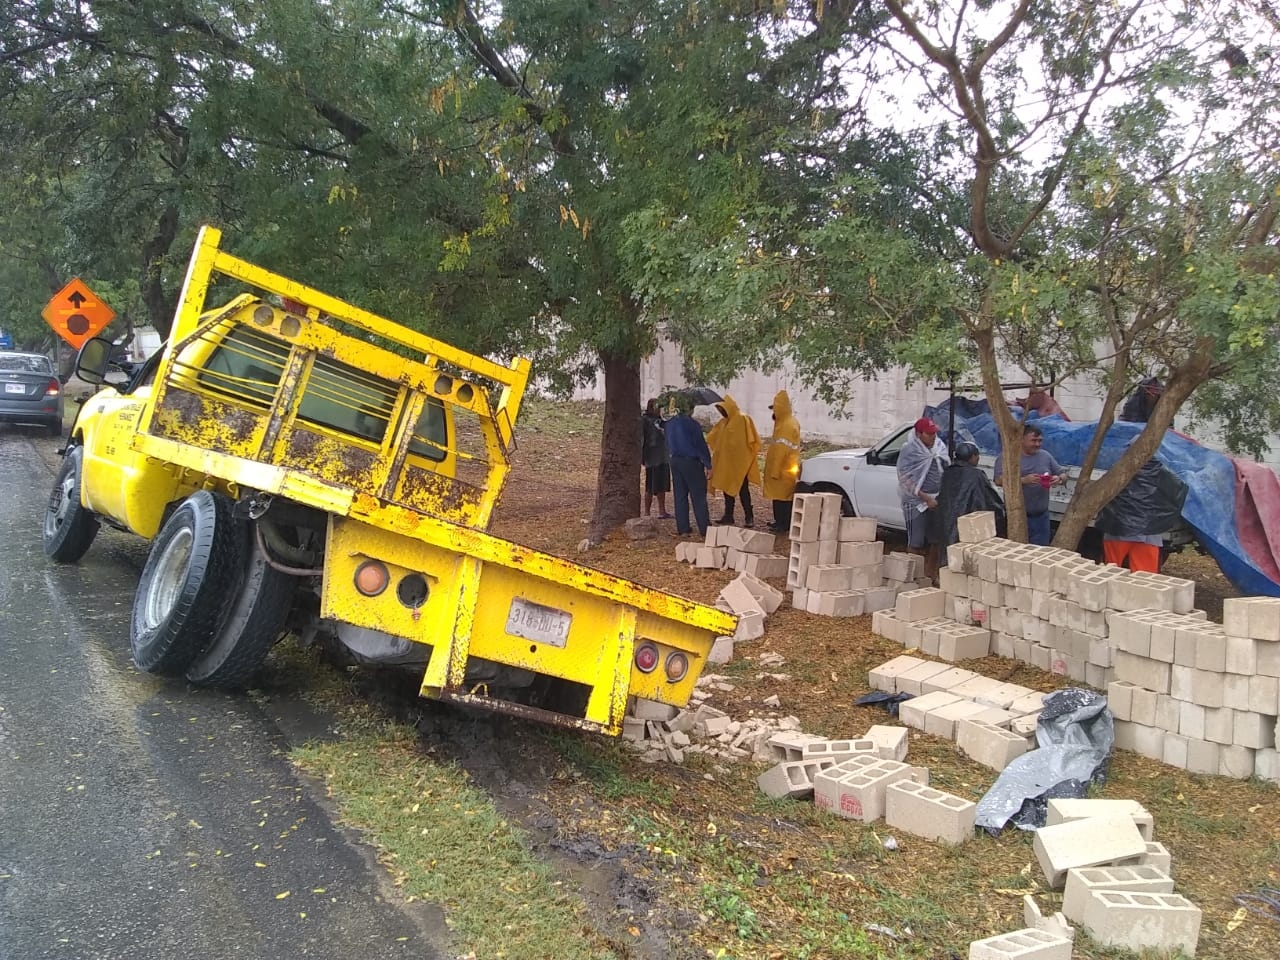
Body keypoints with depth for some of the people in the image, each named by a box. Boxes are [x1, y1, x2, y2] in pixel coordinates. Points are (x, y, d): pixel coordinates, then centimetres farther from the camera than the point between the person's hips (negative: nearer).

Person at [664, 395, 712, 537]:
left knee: (680, 495, 11)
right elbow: (701, 445, -11)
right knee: (698, 496, -2)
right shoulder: (691, 423, -14)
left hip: (675, 462, 6)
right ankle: (704, 529, -3)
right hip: (691, 462, -6)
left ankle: (682, 527, 12)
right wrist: (708, 464, -7)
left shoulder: (669, 424, 6)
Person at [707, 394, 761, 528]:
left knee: (742, 489, -5)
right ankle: (728, 516, 18)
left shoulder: (743, 419, -11)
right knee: (727, 488, 10)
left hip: (740, 462, -8)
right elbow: (712, 439, 17)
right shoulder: (723, 422, 12)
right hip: (725, 462, 8)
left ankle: (749, 517, 1)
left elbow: (750, 441, -13)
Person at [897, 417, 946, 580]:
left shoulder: (938, 447, 7)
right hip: (916, 503, -6)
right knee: (916, 543, 0)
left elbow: (945, 472, 19)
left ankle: (930, 574, 25)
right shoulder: (910, 451, -12)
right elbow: (905, 479, -16)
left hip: (936, 501, 6)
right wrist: (926, 498, -20)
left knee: (935, 541, 11)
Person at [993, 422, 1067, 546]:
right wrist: (1023, 480, -30)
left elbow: (1063, 474, 13)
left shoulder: (1046, 456, 9)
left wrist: (1059, 479, -11)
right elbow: (999, 480, -17)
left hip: (1041, 515, 5)